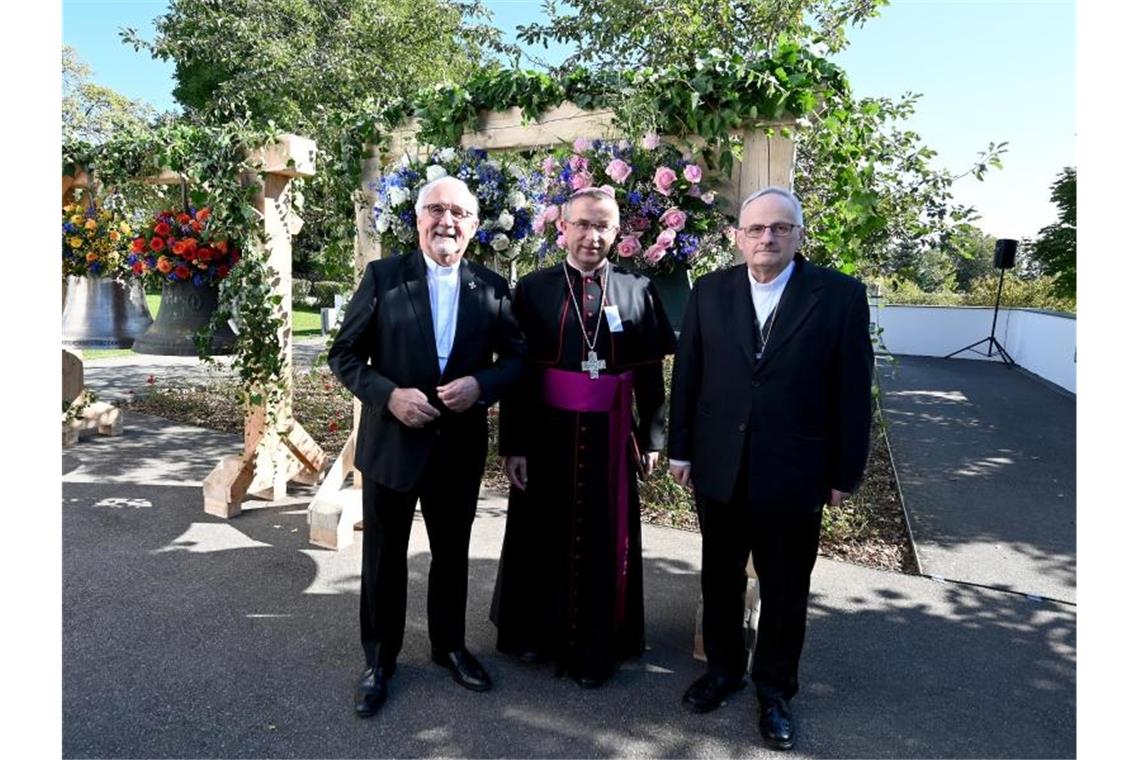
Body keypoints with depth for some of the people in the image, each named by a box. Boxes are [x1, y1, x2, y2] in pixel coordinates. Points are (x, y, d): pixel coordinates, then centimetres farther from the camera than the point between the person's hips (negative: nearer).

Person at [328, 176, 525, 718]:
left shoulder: (492, 287, 0)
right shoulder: (382, 276, -5)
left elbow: (516, 358, 3)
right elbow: (344, 354, -4)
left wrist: (481, 384, -17)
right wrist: (389, 394, -19)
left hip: (461, 445, 2)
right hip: (391, 441, -1)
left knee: (452, 553, 18)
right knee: (384, 558, 13)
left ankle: (449, 645, 40)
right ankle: (379, 659, 33)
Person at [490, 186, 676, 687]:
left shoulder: (638, 291, 3)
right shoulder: (533, 289, -1)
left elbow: (650, 376, 5)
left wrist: (651, 438, 4)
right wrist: (513, 446, -5)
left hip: (609, 438, 1)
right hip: (547, 435, 0)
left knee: (603, 543, 9)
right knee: (542, 536, 13)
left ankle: (594, 648, 27)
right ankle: (535, 632, 35)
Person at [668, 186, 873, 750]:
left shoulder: (841, 295, -6)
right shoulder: (710, 291, 1)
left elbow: (853, 390, -5)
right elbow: (686, 374, 4)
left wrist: (845, 473, -4)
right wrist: (680, 450, 4)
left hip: (794, 477, -2)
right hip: (718, 471, 2)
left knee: (785, 592, 14)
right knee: (720, 578, 18)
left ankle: (774, 690, 35)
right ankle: (723, 668, 40)